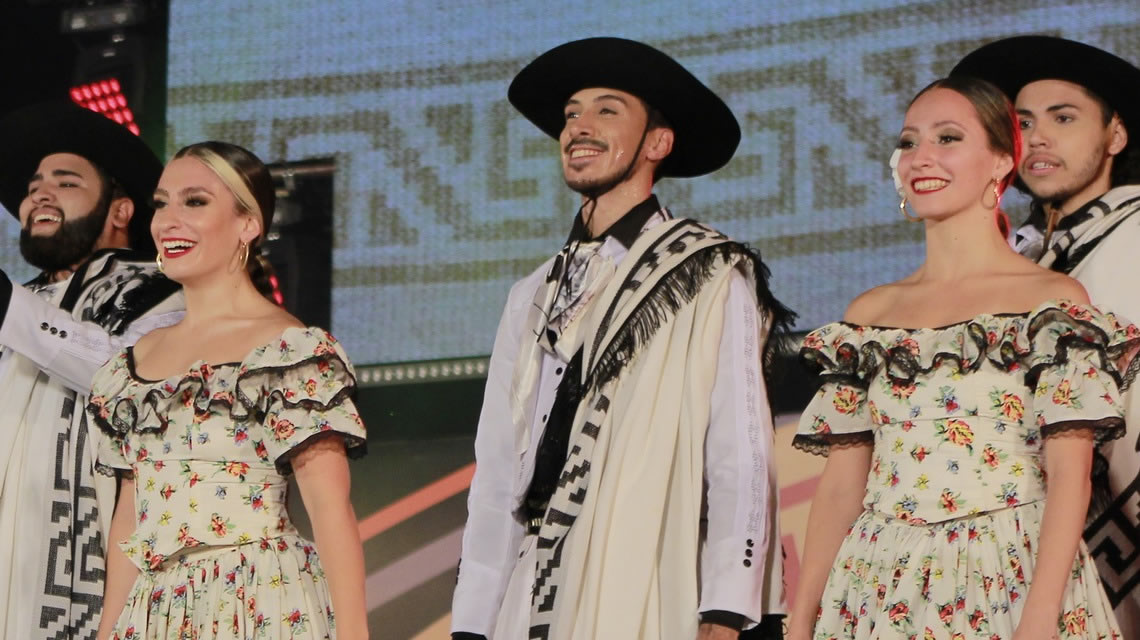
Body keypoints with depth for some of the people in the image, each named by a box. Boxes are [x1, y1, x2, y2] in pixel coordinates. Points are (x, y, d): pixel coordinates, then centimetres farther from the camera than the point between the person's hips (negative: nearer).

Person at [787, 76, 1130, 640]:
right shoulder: (870, 314, 11)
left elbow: (1069, 475, -8)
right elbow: (840, 483, 9)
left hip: (1011, 581, -4)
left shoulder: (1054, 301, -1)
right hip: (880, 588, 4)